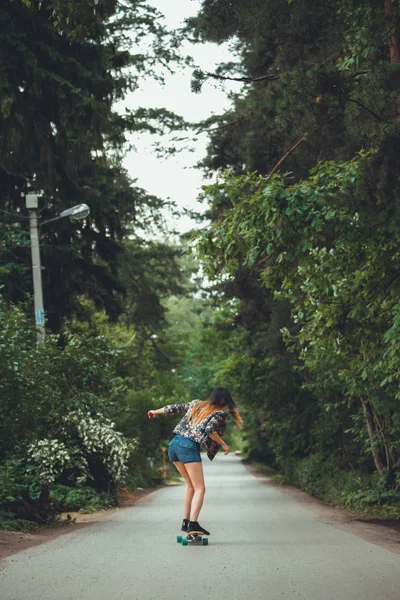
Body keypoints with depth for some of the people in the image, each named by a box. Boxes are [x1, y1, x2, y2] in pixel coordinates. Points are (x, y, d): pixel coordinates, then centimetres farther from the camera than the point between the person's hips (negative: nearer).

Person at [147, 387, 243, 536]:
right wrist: (224, 445, -1)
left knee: (191, 485, 20)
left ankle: (185, 521, 15)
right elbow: (209, 430, -14)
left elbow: (174, 408, 23)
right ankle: (193, 524, -19)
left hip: (173, 444, 7)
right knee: (199, 489, -3)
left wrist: (155, 412, 38)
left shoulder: (196, 404, 19)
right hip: (189, 447, -7)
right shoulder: (221, 414, 2)